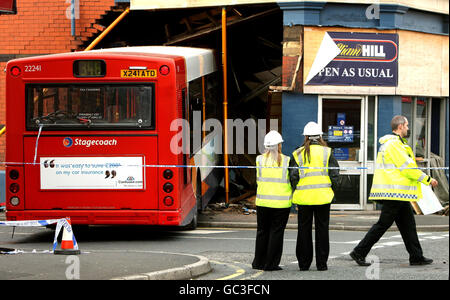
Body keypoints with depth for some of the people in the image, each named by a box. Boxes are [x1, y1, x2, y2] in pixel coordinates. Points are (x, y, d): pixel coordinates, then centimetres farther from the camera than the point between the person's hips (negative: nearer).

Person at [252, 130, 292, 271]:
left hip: (263, 201, 3)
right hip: (281, 202, -3)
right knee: (276, 232, 4)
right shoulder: (286, 161, -9)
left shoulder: (260, 160, -3)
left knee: (262, 231, 14)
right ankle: (271, 263, 3)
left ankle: (259, 262, 18)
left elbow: (259, 179, 0)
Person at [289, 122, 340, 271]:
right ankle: (321, 263, 7)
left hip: (304, 197, 0)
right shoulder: (327, 152, 1)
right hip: (323, 197, 0)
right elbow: (335, 174, -2)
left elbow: (293, 176, -3)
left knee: (304, 230, 8)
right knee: (322, 229, 7)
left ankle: (304, 263, 10)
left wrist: (295, 194, 7)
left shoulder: (298, 154, 1)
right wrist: (332, 191, 9)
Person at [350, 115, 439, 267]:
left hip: (399, 194, 11)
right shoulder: (394, 145, -16)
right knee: (383, 224, -6)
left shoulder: (395, 143, 18)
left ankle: (416, 257, 14)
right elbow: (408, 168, -17)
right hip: (394, 192, -11)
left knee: (408, 225, 11)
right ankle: (359, 252, 0)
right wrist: (428, 179, -8)